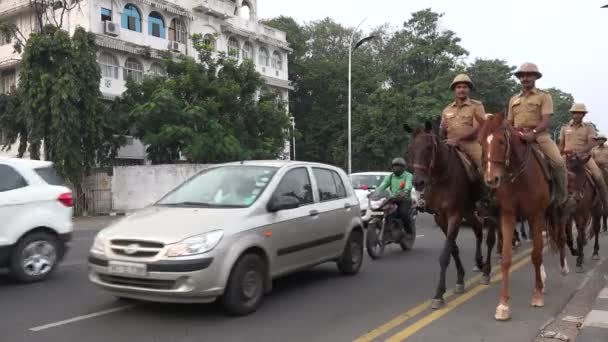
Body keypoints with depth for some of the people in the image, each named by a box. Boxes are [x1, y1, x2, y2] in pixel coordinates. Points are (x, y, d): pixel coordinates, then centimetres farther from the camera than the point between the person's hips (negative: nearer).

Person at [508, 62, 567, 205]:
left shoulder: (544, 96, 3)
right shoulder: (513, 99, 18)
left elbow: (546, 121, -9)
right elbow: (509, 122, 20)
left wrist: (533, 133, -27)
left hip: (539, 135, -4)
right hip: (518, 137, 4)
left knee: (558, 162, -24)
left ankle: (562, 197, -5)